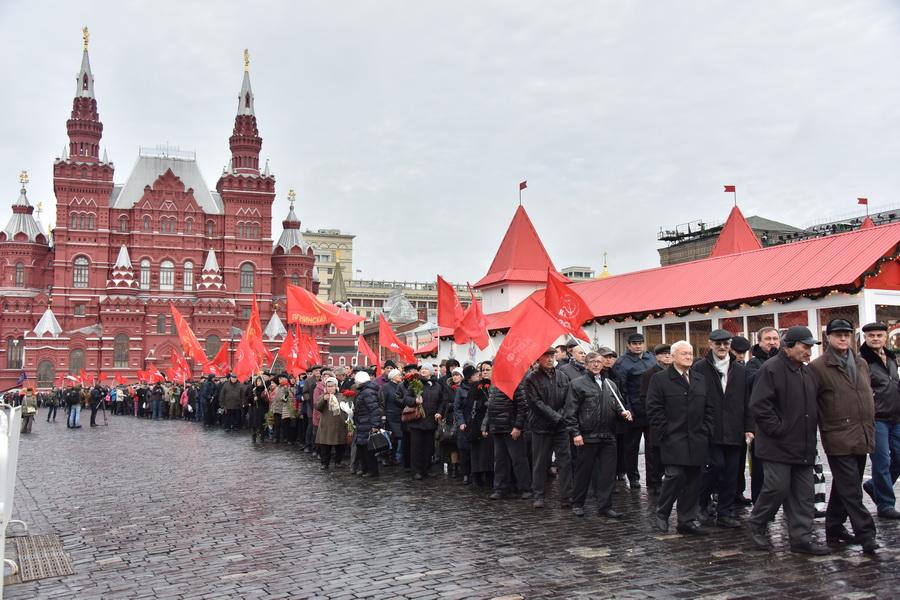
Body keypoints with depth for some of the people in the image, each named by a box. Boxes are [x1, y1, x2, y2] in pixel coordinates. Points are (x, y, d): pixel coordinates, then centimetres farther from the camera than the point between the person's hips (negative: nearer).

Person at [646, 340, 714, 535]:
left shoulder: (700, 381, 16)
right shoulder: (660, 379, -2)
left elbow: (708, 408, 18)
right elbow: (654, 408, -6)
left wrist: (706, 430, 6)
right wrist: (665, 431, -10)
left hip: (697, 440, 6)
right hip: (674, 440, -5)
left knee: (692, 481, 6)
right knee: (675, 476, -13)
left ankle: (687, 520, 16)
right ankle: (661, 514, 7)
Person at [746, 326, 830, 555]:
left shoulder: (807, 372, 14)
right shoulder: (771, 369, -12)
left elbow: (813, 405, 25)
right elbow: (759, 406, -18)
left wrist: (811, 430, 12)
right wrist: (779, 430, -17)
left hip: (804, 446, 8)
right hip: (778, 445, -8)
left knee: (803, 493, 8)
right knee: (778, 487, -5)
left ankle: (801, 537, 15)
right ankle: (755, 525, 15)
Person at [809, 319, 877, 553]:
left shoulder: (861, 363, 14)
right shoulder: (818, 367, -6)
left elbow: (868, 397, 20)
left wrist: (870, 430, 17)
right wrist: (823, 428, -6)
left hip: (861, 437, 7)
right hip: (839, 439, -7)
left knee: (843, 488, 16)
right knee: (851, 491, -6)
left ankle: (834, 530, 26)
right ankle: (866, 536, -3)